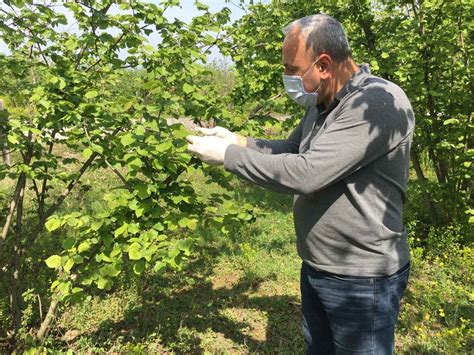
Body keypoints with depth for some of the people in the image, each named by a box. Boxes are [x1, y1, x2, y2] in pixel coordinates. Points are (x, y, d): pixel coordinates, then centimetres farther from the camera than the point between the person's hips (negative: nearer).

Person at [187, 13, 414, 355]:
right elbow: (291, 150, 17)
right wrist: (235, 140, 2)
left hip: (363, 281, -8)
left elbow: (307, 173, -32)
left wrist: (227, 155, -23)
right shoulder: (322, 103, 5)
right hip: (316, 269, 8)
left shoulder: (381, 103, -25)